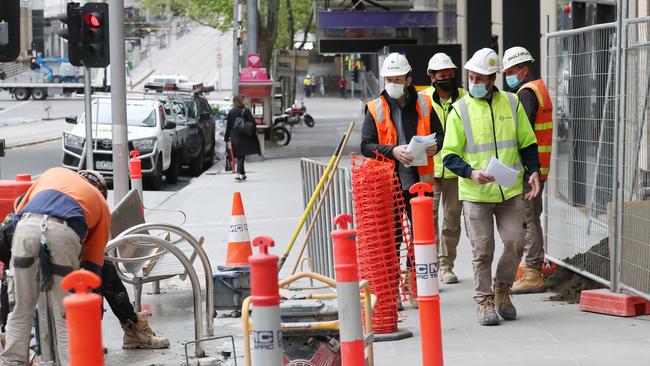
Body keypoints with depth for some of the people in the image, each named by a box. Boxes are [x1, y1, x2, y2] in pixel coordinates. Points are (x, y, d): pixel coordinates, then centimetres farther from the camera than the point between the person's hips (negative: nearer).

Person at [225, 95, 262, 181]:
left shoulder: (231, 112, 3)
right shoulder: (246, 111, -7)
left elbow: (228, 125, 6)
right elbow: (252, 122, -8)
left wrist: (226, 137, 12)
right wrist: (253, 133, 4)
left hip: (234, 137, 4)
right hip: (244, 137, -4)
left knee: (239, 155, 14)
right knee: (242, 155, -4)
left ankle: (242, 173, 22)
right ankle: (239, 173, -21)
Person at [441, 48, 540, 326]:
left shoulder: (511, 103, 6)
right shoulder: (460, 110, -2)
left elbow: (527, 143, 13)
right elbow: (450, 155, -2)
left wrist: (533, 171, -2)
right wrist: (471, 173, -19)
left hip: (511, 191, 2)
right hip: (476, 194, -2)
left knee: (515, 241, -1)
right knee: (482, 250, 1)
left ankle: (502, 288, 22)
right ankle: (484, 300, 14)